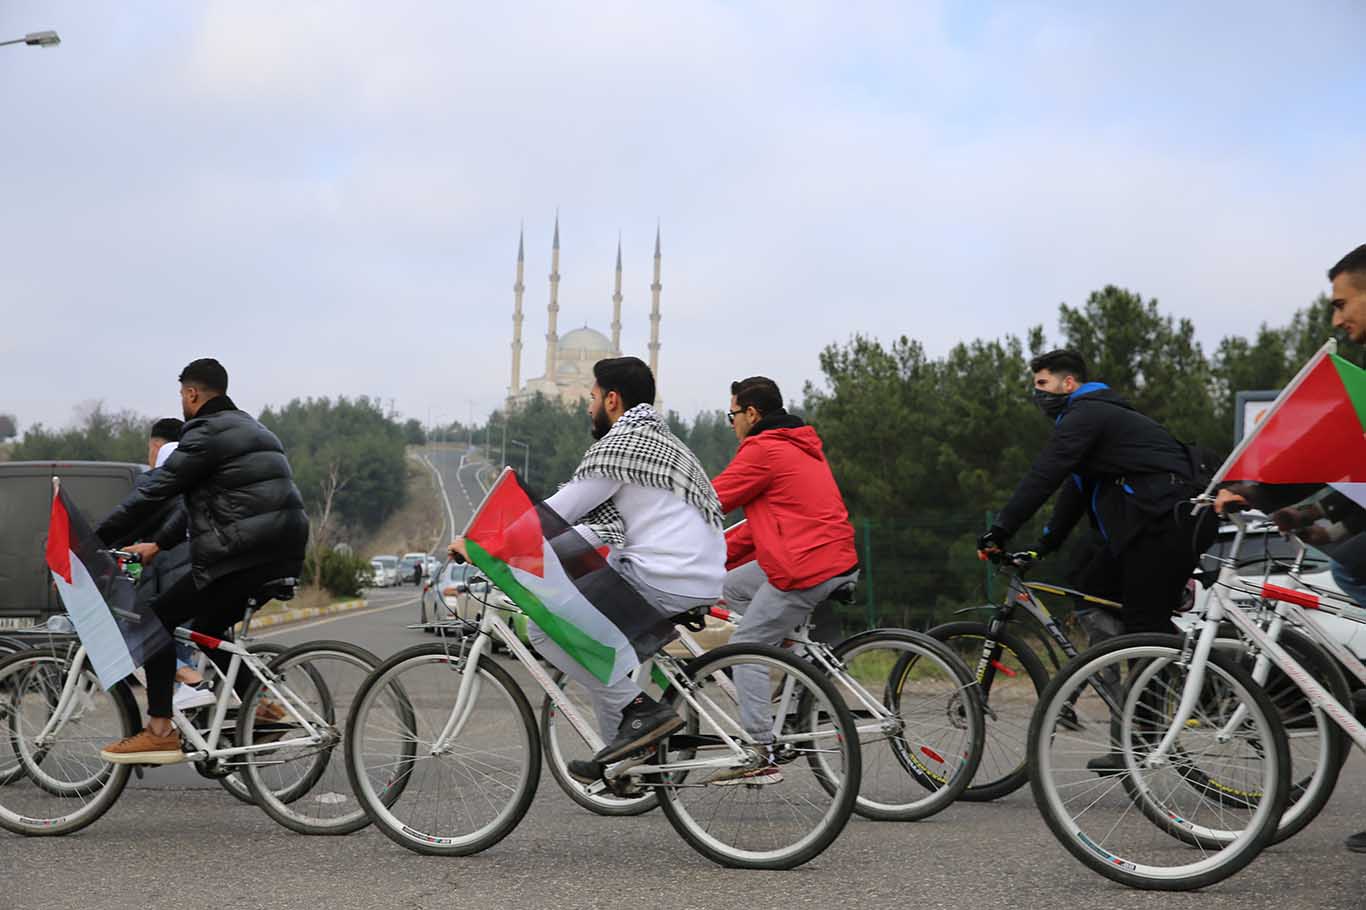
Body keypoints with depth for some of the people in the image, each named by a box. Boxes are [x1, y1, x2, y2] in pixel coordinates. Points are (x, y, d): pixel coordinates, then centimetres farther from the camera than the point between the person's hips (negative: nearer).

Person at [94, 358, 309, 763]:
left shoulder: (207, 433, -7)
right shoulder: (248, 427, 24)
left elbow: (154, 491, -9)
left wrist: (95, 540, -3)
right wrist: (158, 544, 26)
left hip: (242, 554, -9)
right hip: (284, 553, 9)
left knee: (158, 621, -1)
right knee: (208, 628, 24)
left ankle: (160, 732, -4)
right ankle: (261, 704, 19)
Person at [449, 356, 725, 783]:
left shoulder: (618, 444, -7)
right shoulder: (654, 437, 24)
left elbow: (553, 515, -5)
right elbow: (609, 525, 27)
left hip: (665, 581, -10)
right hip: (701, 578, 10)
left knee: (543, 627, -5)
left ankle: (639, 710, -9)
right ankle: (622, 759, 25)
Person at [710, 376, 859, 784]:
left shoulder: (763, 451, -9)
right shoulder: (801, 446, 21)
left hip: (805, 568, -10)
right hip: (839, 562, 10)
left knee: (746, 647, -3)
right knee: (727, 586, 19)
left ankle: (761, 757, -5)